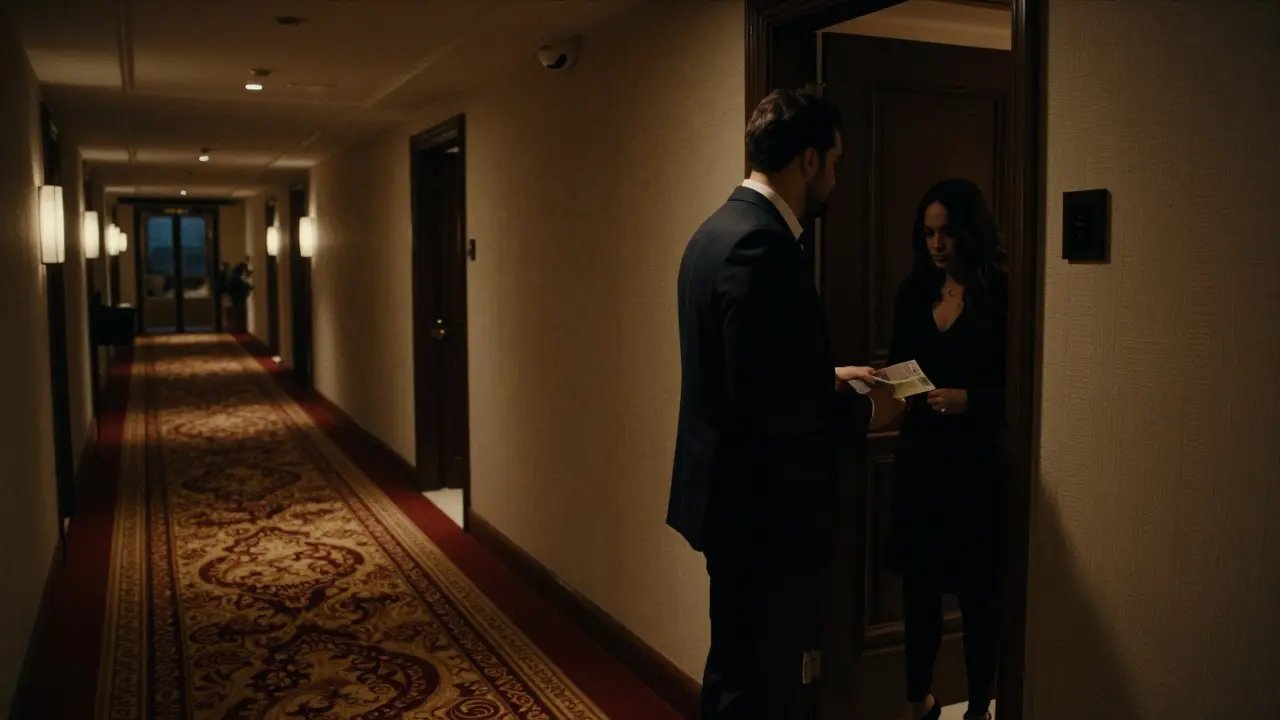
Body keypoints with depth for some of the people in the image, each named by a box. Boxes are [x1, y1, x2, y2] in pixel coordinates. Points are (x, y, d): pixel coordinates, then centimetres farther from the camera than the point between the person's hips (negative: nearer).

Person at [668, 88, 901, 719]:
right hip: (763, 507, -10)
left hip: (730, 497, 10)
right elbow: (768, 404, -26)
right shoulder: (763, 244, -22)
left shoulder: (719, 228, 9)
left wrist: (830, 377, 14)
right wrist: (863, 412, -11)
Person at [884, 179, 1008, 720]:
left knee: (976, 592, 6)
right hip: (919, 456, 5)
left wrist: (968, 400, -22)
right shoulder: (913, 293, 8)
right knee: (917, 584, 12)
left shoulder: (1000, 295, -8)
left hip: (977, 462, -5)